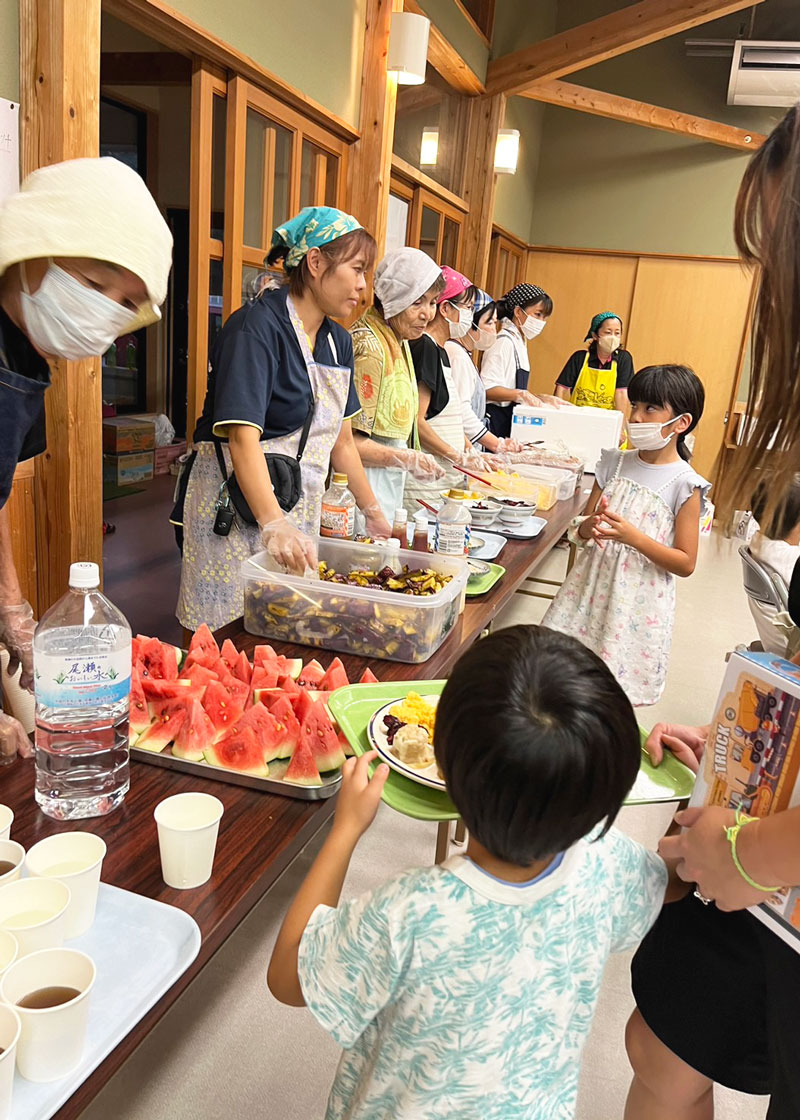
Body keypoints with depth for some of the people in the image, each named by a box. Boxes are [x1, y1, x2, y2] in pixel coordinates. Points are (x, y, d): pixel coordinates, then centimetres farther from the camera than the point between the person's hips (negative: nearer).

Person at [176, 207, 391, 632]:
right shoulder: (257, 327, -16)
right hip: (238, 509, -7)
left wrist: (373, 512, 19)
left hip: (298, 511, 8)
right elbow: (243, 438, -26)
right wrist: (274, 525, -36)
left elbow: (340, 441, 17)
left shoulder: (338, 341, 10)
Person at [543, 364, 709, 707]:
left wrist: (632, 536, -22)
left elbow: (685, 563, -10)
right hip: (591, 590, 4)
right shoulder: (615, 463, 3)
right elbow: (580, 530, 9)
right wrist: (589, 527, -16)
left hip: (637, 606, -4)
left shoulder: (685, 485, -10)